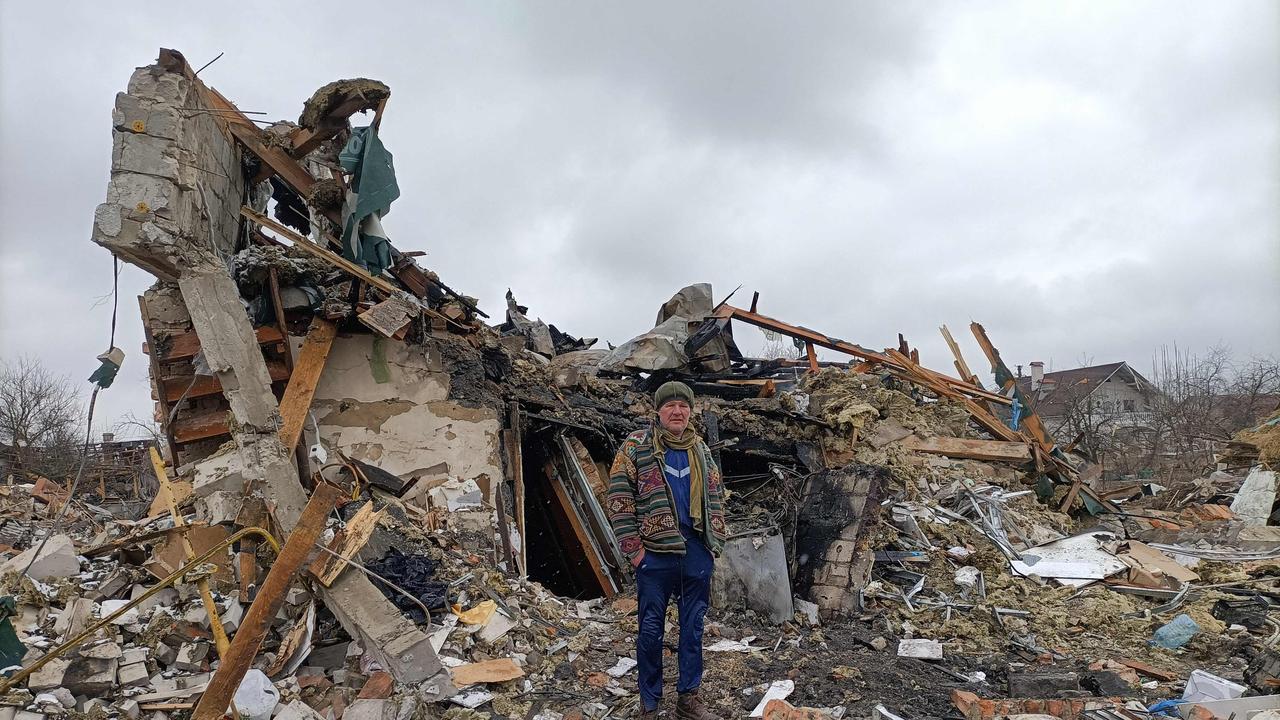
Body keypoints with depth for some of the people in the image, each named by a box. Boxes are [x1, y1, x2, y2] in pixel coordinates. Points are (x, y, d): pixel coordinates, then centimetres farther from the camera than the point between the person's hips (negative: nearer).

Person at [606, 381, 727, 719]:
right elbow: (618, 498, -6)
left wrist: (715, 544, 9)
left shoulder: (701, 450, 12)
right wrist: (633, 549, -10)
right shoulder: (636, 446, -2)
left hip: (697, 552, 4)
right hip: (655, 554, -4)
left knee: (693, 627, 12)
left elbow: (715, 498, 17)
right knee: (651, 629, 5)